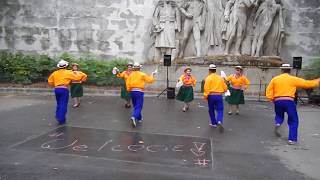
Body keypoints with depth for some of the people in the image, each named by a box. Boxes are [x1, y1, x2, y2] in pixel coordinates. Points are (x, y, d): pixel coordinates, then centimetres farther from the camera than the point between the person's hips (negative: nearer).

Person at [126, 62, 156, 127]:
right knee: (138, 106, -5)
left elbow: (128, 83, -1)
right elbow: (150, 80, 0)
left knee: (135, 106, 20)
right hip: (139, 91, -5)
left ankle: (139, 118, 30)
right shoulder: (142, 74, -4)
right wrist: (152, 75, 17)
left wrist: (129, 90, 10)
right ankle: (134, 117, -28)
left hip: (132, 91, 5)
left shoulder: (131, 75, 7)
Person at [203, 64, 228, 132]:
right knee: (220, 110, 4)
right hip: (219, 96, 2)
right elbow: (225, 88, 10)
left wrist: (205, 96, -3)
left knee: (211, 110, 16)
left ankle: (214, 123, 26)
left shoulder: (208, 78, -4)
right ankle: (219, 121, -22)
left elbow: (206, 88, -12)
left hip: (211, 96, -1)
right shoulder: (220, 78, 7)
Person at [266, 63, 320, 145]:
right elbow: (307, 83, 7)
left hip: (277, 101, 3)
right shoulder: (293, 79, 2)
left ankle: (277, 123, -6)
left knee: (279, 116, 26)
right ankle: (292, 139, 4)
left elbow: (268, 91, 2)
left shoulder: (275, 79, 8)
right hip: (289, 101, -2)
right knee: (293, 121, 11)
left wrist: (272, 99, 7)